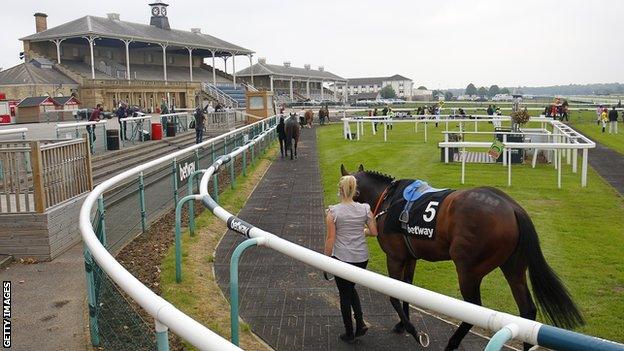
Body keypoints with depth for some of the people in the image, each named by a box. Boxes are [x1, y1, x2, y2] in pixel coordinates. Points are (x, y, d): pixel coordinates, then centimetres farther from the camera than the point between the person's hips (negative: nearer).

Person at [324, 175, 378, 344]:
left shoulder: (333, 211, -13)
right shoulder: (365, 209, -4)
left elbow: (330, 238, -11)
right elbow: (374, 232, 2)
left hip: (342, 258, -3)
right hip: (362, 257, 4)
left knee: (344, 294, 13)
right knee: (351, 288, 27)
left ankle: (349, 333, 23)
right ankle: (360, 322, 16)